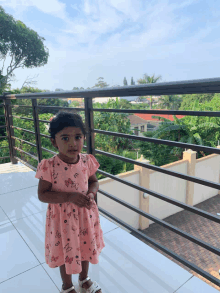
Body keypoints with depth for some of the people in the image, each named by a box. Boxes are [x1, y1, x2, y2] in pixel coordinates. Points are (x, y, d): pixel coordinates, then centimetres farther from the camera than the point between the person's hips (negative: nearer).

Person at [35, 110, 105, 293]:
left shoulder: (87, 161, -12)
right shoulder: (49, 166, -22)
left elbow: (94, 182, 3)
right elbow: (42, 194, -17)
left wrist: (91, 193, -19)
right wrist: (69, 197, -29)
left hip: (85, 214, 4)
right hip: (62, 217, -3)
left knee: (86, 246, 24)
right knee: (66, 251, 19)